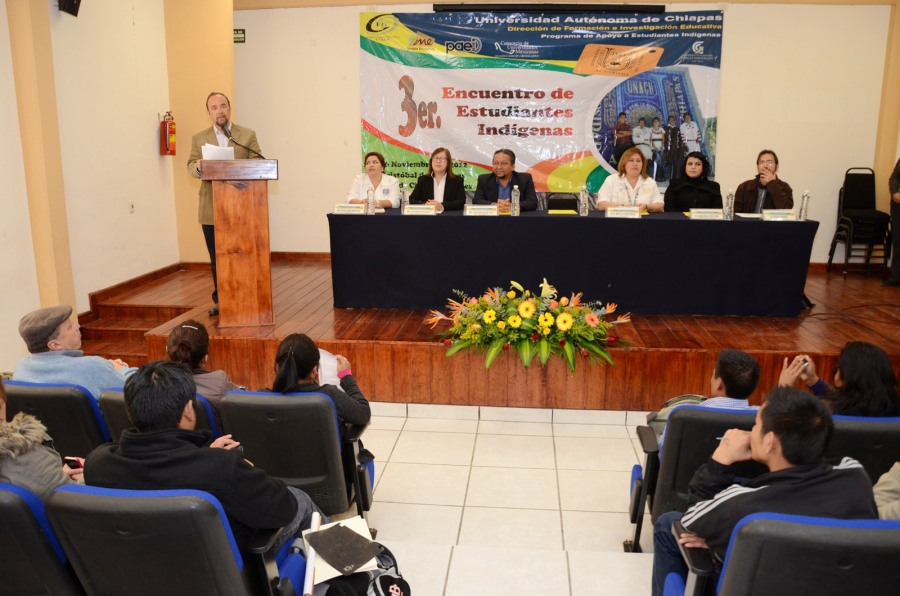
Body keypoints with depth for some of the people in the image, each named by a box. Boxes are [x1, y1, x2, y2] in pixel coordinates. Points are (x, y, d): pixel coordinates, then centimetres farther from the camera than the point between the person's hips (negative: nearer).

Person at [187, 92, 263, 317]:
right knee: (216, 258, 9)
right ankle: (219, 300, 18)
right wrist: (198, 166, -19)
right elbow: (190, 166, 5)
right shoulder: (199, 138, 10)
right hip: (211, 209, 2)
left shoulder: (248, 135, 6)